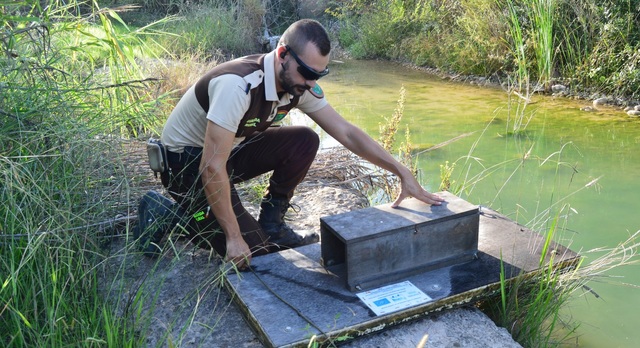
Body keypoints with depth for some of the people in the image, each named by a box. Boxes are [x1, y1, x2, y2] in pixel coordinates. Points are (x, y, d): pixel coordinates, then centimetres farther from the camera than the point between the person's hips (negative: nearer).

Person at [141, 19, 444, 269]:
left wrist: (403, 173, -11)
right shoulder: (239, 85, -34)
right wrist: (235, 237, -30)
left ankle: (271, 224, 2)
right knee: (253, 247, -15)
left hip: (231, 149, 7)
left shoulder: (299, 85, -10)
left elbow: (346, 132, -6)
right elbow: (213, 167, -35)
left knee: (305, 141, -12)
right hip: (186, 161, -7)